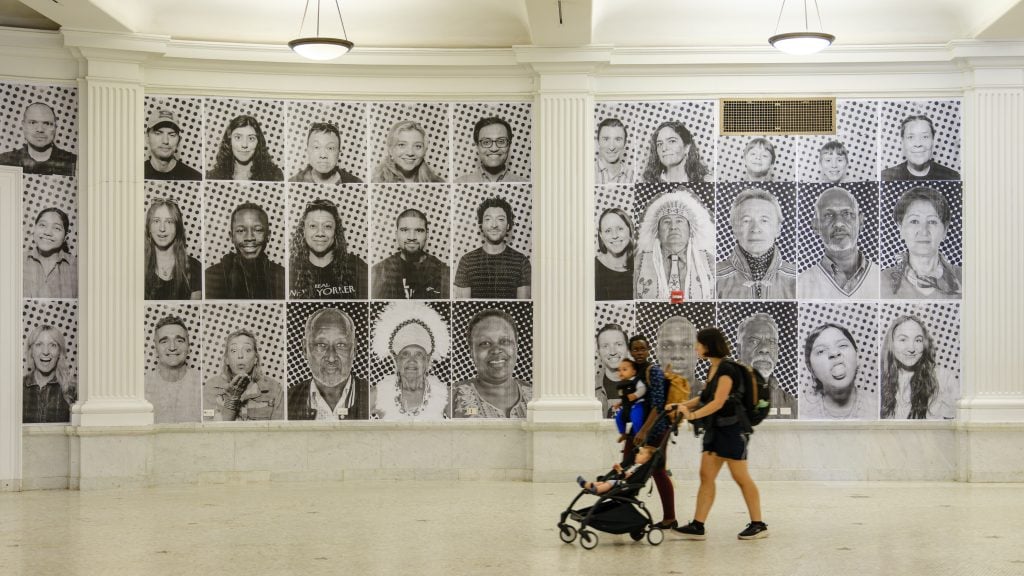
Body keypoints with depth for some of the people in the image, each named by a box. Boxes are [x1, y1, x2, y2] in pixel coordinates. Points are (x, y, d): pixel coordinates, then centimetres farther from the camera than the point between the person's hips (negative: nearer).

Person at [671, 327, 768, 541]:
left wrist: (692, 415, -26)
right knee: (706, 475, 4)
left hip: (733, 428, -9)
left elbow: (718, 402, -23)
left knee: (740, 476, -2)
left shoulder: (727, 369, -17)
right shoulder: (712, 369, 11)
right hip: (716, 428, 9)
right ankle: (698, 526, 3)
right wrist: (681, 405, 6)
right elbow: (705, 398, 17)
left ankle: (758, 525, 7)